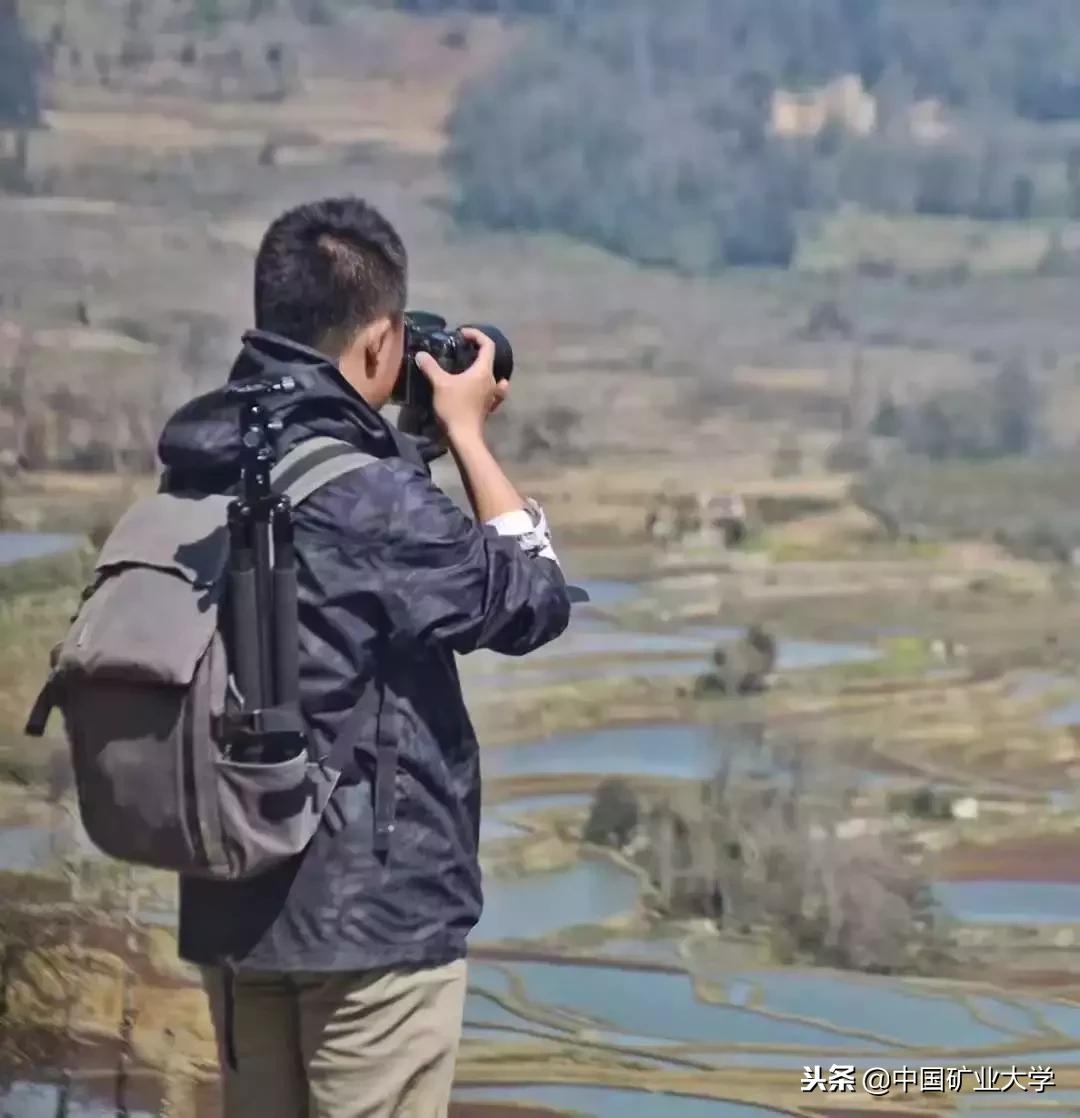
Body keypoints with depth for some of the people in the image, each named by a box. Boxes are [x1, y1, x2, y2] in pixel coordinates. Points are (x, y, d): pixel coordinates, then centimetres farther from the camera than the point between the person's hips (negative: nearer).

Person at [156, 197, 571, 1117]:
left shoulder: (195, 480, 3)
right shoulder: (368, 500, -20)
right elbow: (533, 600, -8)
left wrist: (420, 440, 12)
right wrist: (466, 432, 1)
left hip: (231, 905, 8)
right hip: (374, 911, -8)